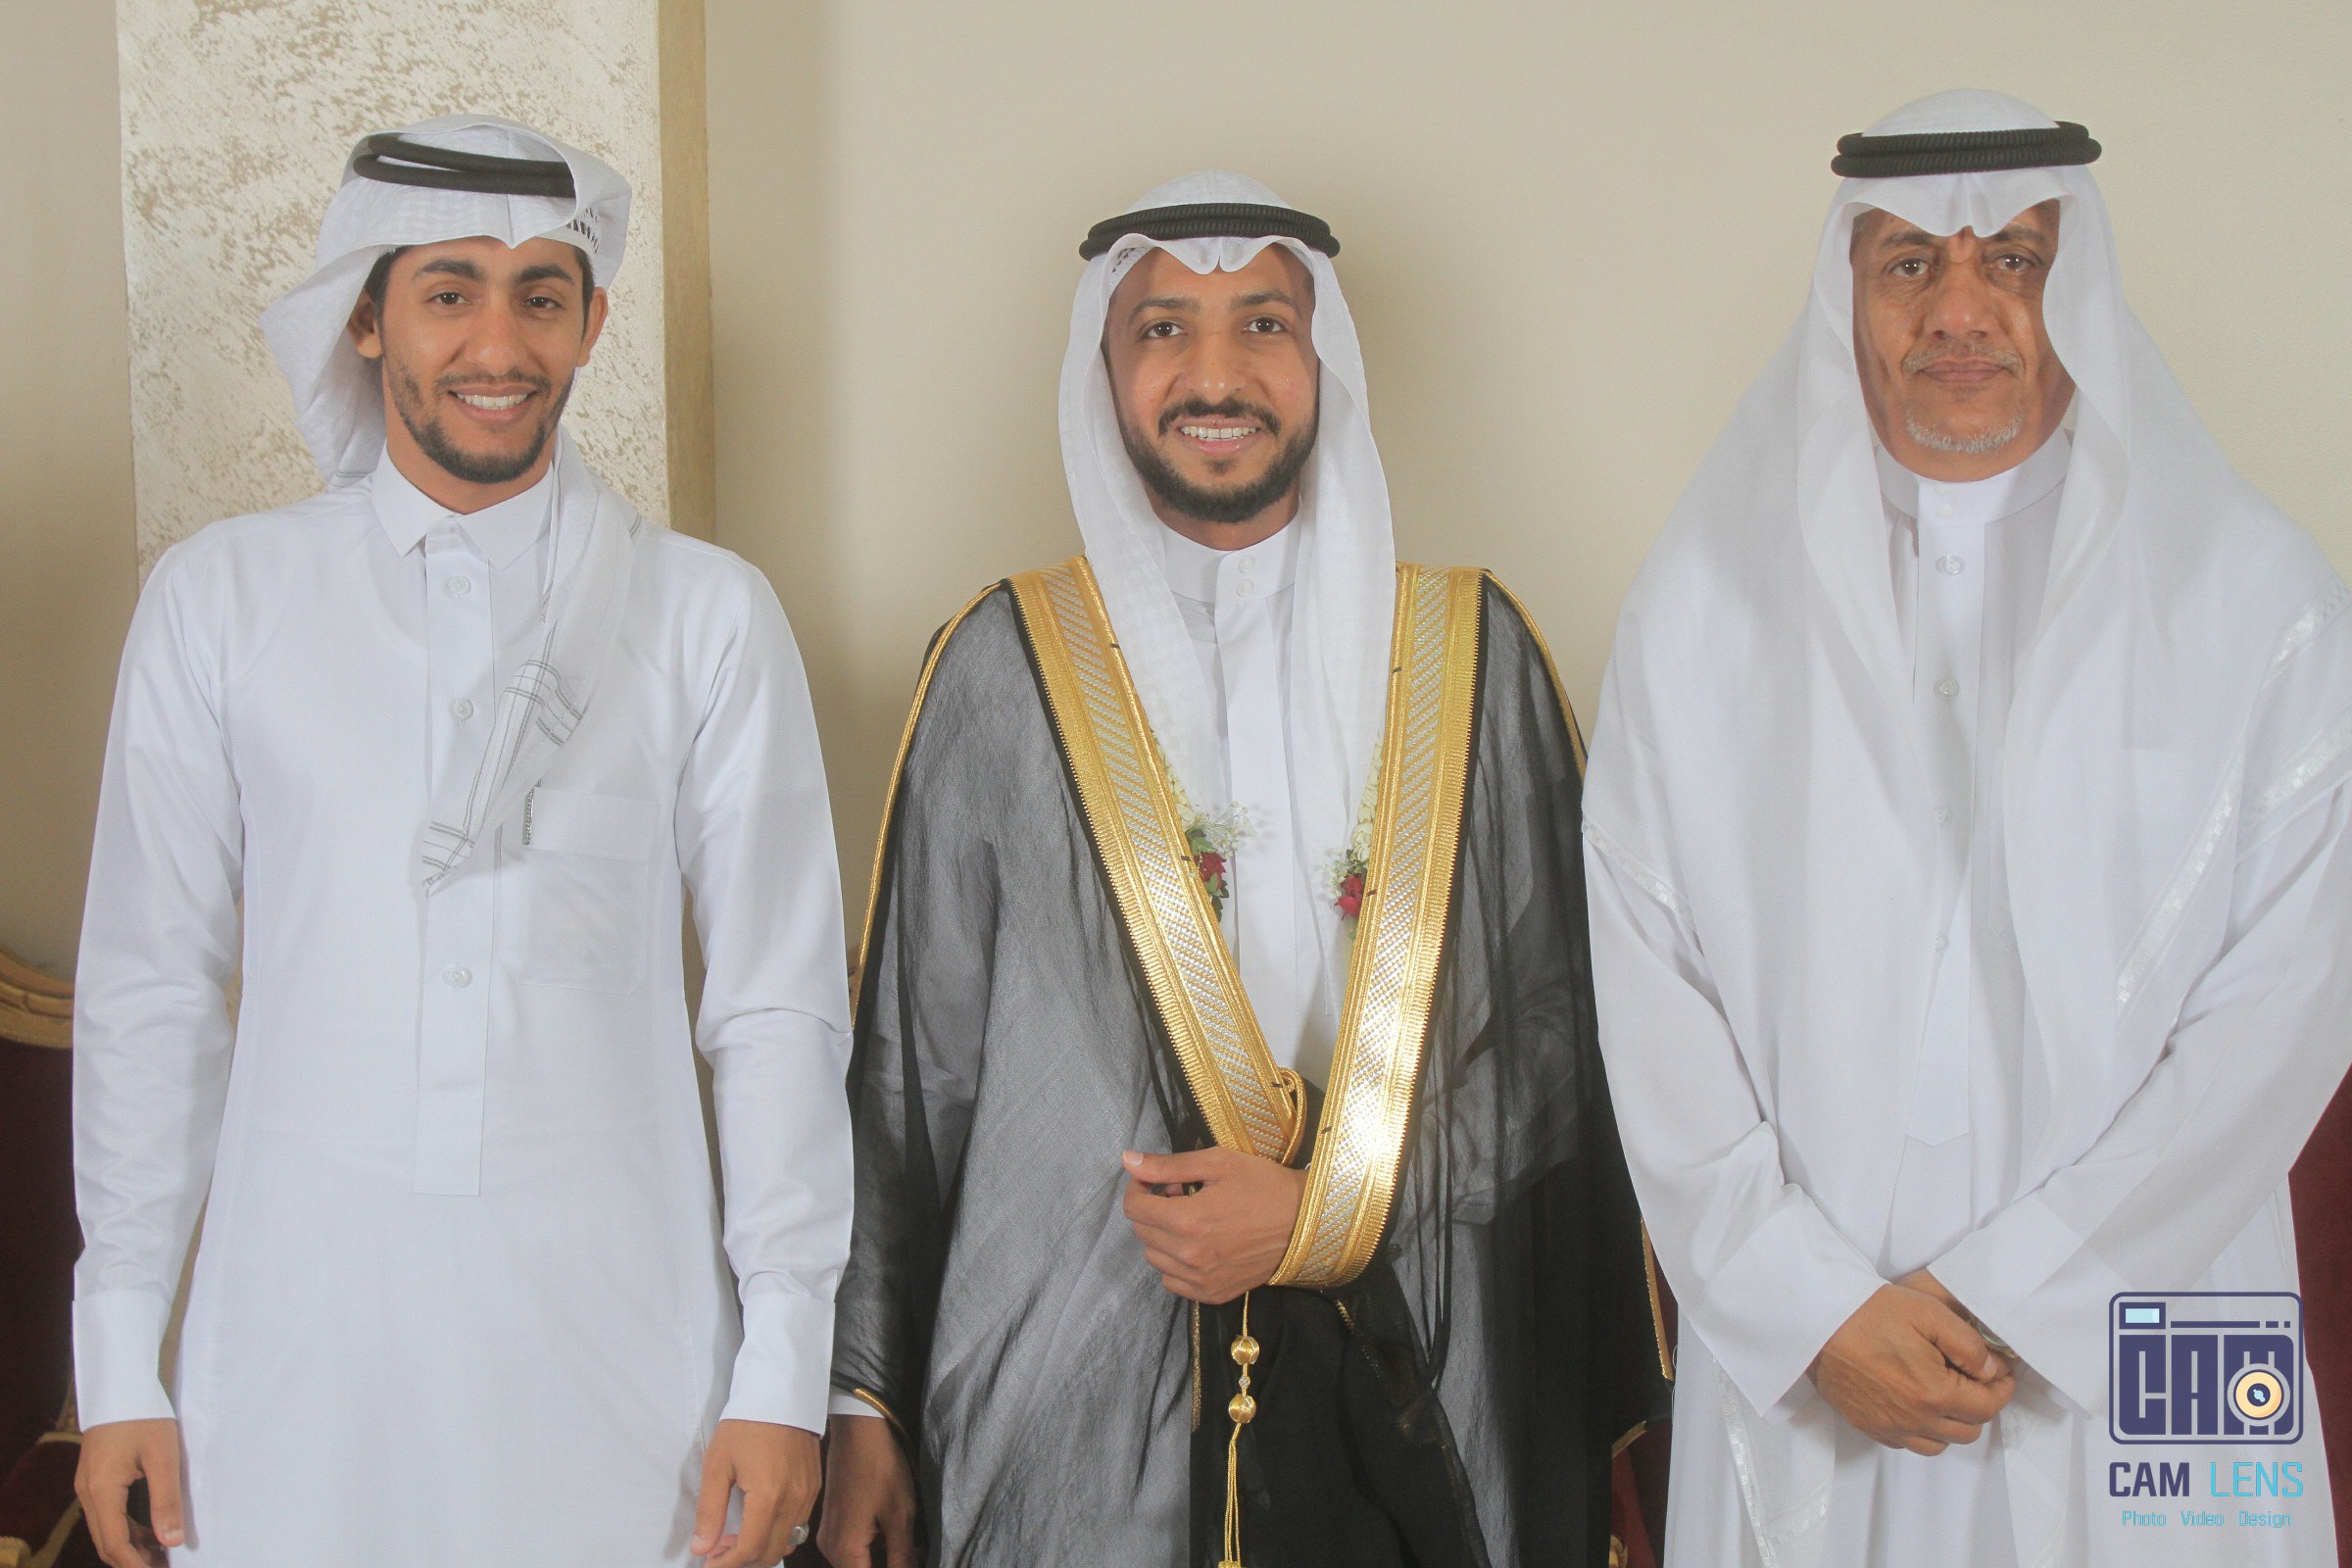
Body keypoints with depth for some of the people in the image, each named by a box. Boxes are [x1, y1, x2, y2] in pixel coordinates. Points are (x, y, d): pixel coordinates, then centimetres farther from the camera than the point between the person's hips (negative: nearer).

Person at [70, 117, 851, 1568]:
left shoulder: (708, 616, -1)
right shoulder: (220, 600, 2)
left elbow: (780, 1009, 0)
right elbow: (151, 990, 5)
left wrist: (784, 1369, -2)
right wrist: (120, 1363, 5)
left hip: (614, 1318, 0)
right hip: (301, 1331, 1)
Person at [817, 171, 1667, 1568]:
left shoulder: (1471, 653, 2)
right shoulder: (1002, 669, 1)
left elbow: (1564, 1033, 2)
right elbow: (909, 1062, 2)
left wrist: (1328, 1211, -10)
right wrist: (867, 1403, 2)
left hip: (1419, 1400, 1)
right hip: (1074, 1401, -1)